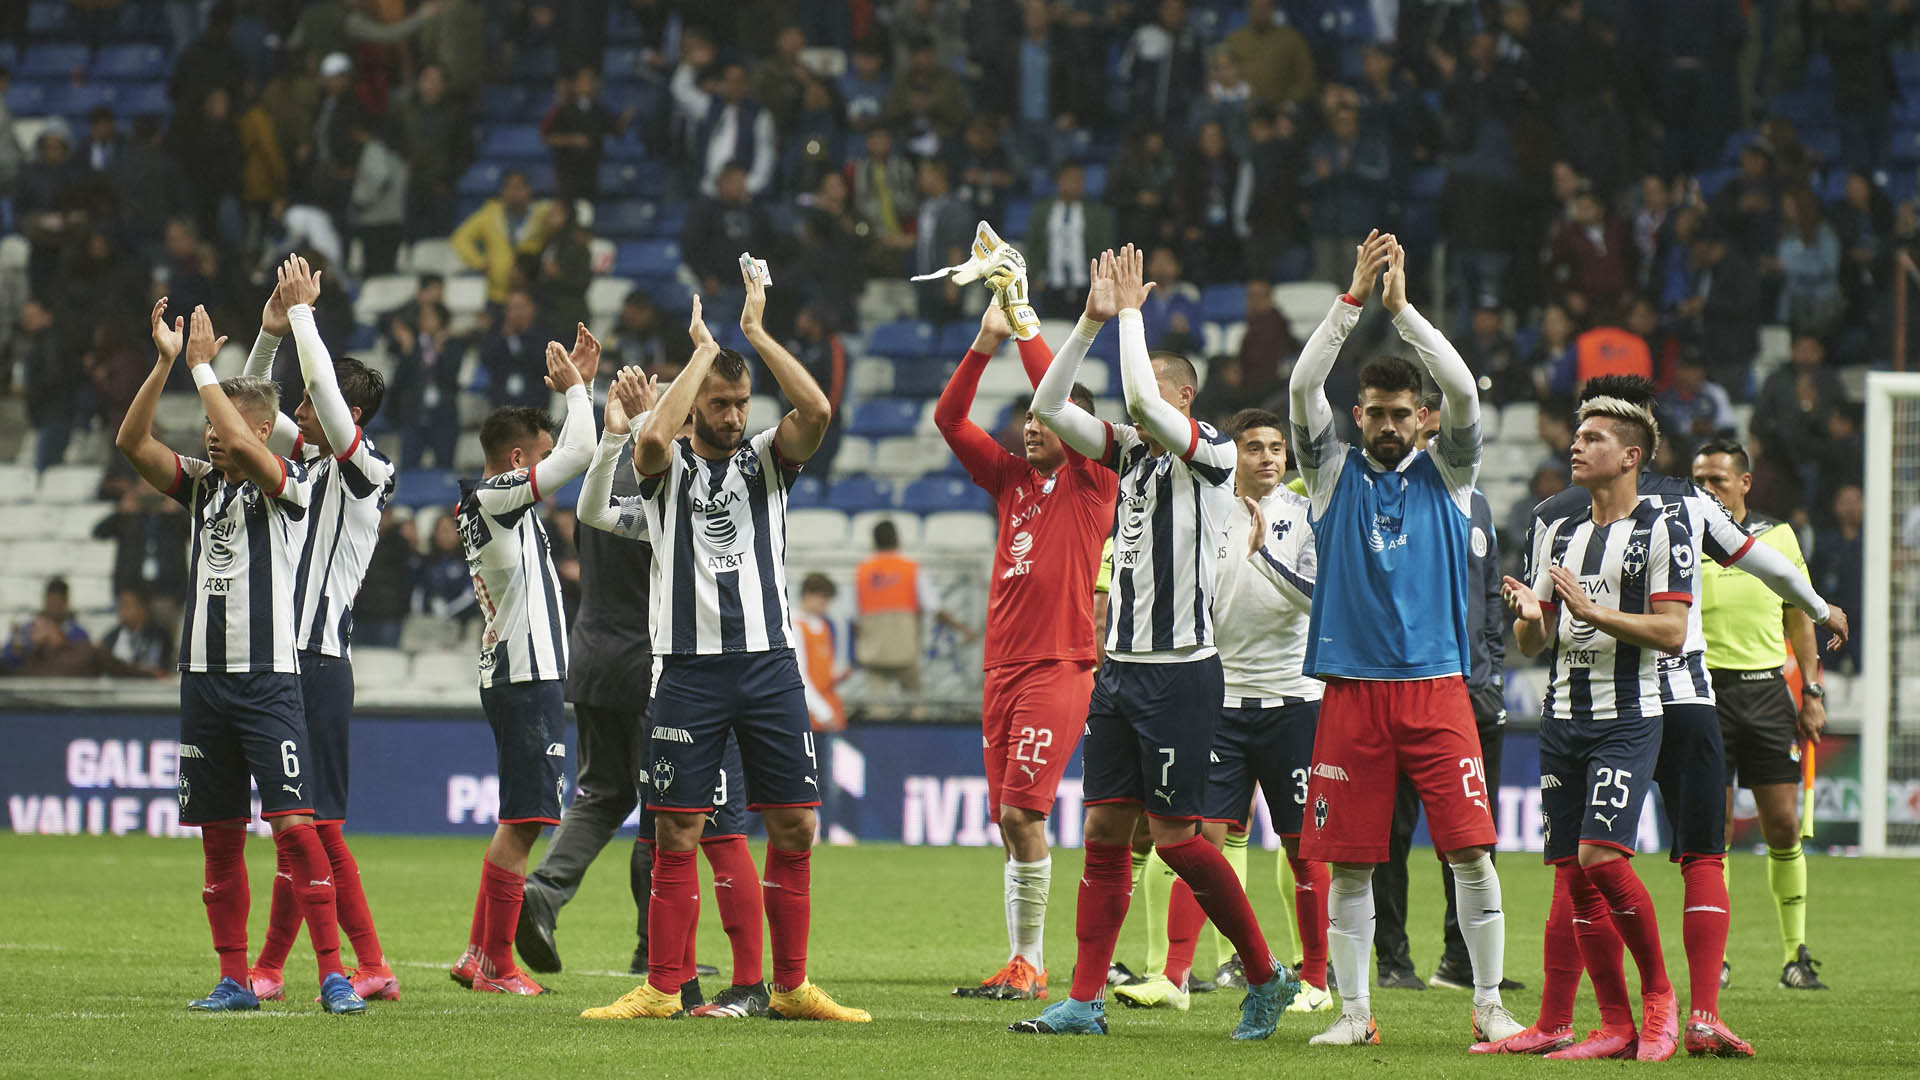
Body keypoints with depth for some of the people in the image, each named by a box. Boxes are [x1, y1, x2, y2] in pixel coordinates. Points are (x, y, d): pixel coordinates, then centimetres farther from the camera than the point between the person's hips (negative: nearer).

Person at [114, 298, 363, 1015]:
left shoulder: (290, 485, -4)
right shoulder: (202, 482, 11)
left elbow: (242, 446, -23)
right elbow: (132, 442, 1)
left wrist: (203, 365, -15)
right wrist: (166, 361, -8)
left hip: (269, 679, -6)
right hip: (204, 677, 6)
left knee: (293, 824, -13)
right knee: (219, 835, 7)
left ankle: (333, 975, -12)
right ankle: (234, 980, 14)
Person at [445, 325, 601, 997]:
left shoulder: (478, 502, 16)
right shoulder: (497, 497, -11)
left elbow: (567, 454, 28)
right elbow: (578, 455, -17)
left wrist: (578, 382, 21)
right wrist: (573, 387, -2)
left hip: (511, 675, 10)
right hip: (527, 676, -10)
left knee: (520, 821, 14)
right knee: (521, 823, -9)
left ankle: (478, 955, 15)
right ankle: (496, 966, -8)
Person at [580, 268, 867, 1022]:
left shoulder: (767, 459, 9)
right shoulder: (668, 467, 4)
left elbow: (817, 410, -10)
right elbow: (653, 436, -21)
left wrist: (756, 333, -5)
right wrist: (703, 351, -10)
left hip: (769, 663, 2)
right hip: (691, 668, -2)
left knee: (795, 829, 1)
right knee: (676, 835, -2)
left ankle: (790, 987, 9)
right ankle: (662, 988, 4)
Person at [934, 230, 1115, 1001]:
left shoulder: (1092, 480, -1)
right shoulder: (1010, 478, 15)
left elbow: (1063, 396, -12)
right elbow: (949, 418, 8)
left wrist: (1026, 322, -7)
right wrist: (988, 338, -1)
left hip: (1060, 663, -6)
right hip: (1004, 663, 7)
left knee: (1022, 808, -14)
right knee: (1009, 819, 6)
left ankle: (1028, 962, -9)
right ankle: (1021, 965, 9)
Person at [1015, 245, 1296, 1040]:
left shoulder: (1209, 452, -8)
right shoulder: (1130, 453, 13)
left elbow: (1142, 396, -24)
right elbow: (1048, 407, 10)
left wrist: (1131, 312, -12)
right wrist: (1093, 320, 2)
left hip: (1179, 669, -7)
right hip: (1120, 667, 7)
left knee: (1173, 833, -6)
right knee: (1106, 827, 4)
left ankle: (1265, 975, 9)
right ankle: (1085, 999, 3)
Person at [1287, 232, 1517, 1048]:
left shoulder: (1446, 475, 8)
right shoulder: (1334, 473, 8)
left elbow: (1464, 392, -7)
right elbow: (1303, 385, -5)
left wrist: (1402, 307, -13)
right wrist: (1354, 298, -14)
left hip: (1435, 683, 0)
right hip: (1352, 687, 0)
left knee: (1471, 849, -6)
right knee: (1348, 859, 1)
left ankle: (1489, 1002, 1)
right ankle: (1354, 1009, 9)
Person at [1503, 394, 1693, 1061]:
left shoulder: (1662, 532, -4)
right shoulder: (1558, 536, 17)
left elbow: (1672, 632, -12)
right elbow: (1533, 644, 17)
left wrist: (1594, 612, -20)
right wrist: (1528, 615, -6)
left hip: (1628, 718, -7)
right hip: (1562, 719, 7)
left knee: (1601, 856, -19)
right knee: (1573, 873, 2)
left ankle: (1659, 994, -1)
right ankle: (1616, 1025, 7)